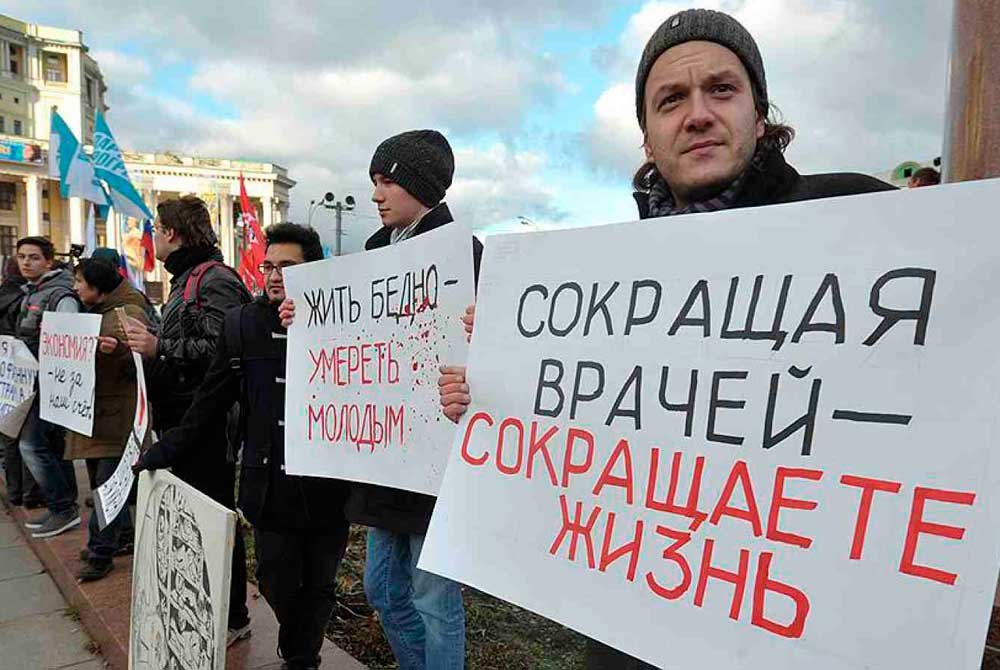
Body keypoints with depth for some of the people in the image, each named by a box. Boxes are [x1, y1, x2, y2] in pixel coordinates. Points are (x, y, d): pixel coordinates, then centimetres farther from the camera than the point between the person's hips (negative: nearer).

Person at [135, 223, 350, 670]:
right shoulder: (242, 323, 1)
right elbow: (210, 402, 7)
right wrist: (162, 452, 10)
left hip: (327, 486, -2)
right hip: (270, 486, 3)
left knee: (318, 587, 15)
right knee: (278, 585, 16)